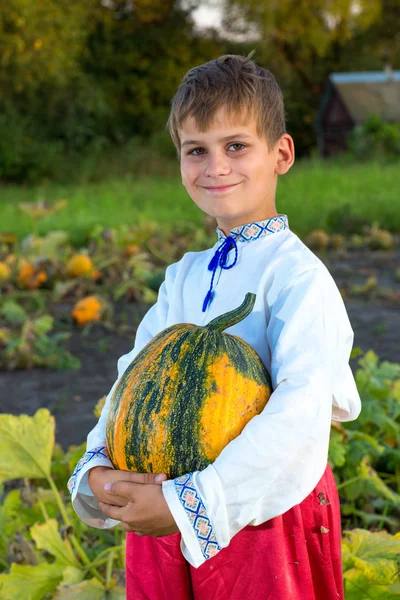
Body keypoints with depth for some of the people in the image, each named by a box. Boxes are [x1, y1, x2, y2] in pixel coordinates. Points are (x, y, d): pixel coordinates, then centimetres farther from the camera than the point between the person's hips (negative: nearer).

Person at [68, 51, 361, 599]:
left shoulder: (298, 275, -14)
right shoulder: (184, 276, 7)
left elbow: (302, 411, -24)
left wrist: (191, 503, -28)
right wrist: (99, 470, -14)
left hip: (265, 511, -5)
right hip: (168, 511, 6)